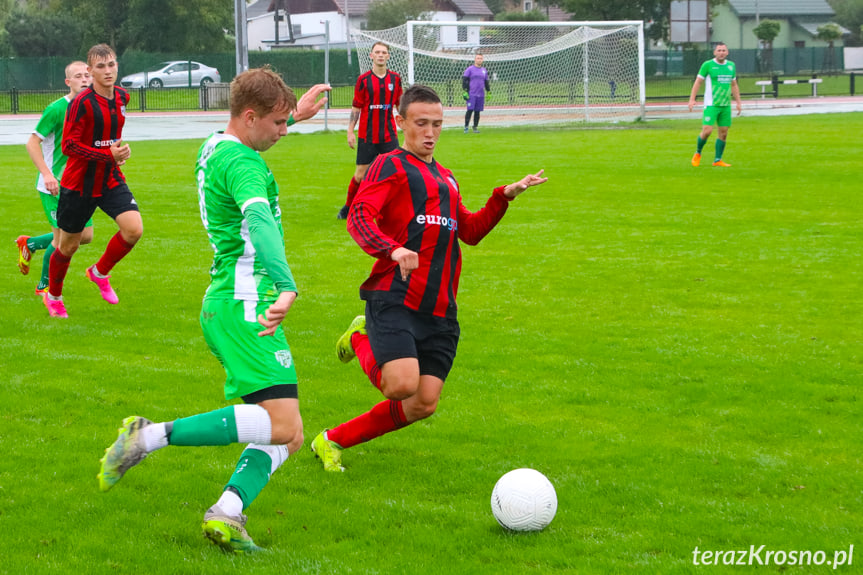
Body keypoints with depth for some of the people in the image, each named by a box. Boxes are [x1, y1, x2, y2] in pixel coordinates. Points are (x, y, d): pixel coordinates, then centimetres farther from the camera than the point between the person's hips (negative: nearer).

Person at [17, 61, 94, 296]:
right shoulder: (57, 109, -16)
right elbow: (32, 143, -15)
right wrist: (47, 174, -24)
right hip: (54, 185, -7)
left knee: (85, 235, 8)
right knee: (63, 238, -6)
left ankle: (30, 244, 28)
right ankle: (44, 286, 17)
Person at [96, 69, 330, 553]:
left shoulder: (216, 147, 15)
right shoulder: (242, 163, -14)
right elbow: (259, 221, -34)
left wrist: (297, 112, 50)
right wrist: (287, 287, -47)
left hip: (225, 304, 10)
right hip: (244, 306, -10)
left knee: (285, 434, 5)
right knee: (283, 428, -18)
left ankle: (227, 512, -13)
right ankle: (152, 436, -18)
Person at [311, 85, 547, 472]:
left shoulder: (446, 178, 26)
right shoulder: (391, 166, 2)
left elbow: (471, 231, 30)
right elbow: (359, 216, -13)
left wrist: (505, 196, 17)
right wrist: (392, 250, -31)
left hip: (440, 308, 7)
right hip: (395, 298, -7)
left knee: (424, 404, -1)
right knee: (403, 384, -25)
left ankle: (332, 441, 14)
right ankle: (361, 342, 8)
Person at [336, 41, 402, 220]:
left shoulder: (395, 79, 5)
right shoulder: (363, 80, -2)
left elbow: (400, 105, 13)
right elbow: (356, 107, 0)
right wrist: (350, 131, -4)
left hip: (389, 135, 2)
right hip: (367, 136, -2)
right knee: (360, 174, 2)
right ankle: (347, 208, 20)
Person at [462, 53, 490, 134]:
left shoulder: (484, 70, 16)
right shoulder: (470, 69, 1)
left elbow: (486, 82, 24)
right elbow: (464, 80, -2)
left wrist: (489, 91, 17)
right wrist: (465, 91, -10)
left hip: (481, 95, 4)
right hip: (471, 94, -4)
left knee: (477, 111, 4)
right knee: (470, 110, -11)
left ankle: (475, 127, 12)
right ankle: (466, 126, -3)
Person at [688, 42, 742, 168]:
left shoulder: (731, 66, 10)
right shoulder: (707, 65, -4)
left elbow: (734, 85, 20)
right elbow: (698, 82, -2)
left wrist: (738, 102, 17)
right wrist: (692, 99, -10)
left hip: (726, 105, 5)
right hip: (711, 104, -5)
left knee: (724, 132, 3)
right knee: (707, 130, -14)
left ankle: (718, 160, 12)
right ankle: (698, 153, 11)